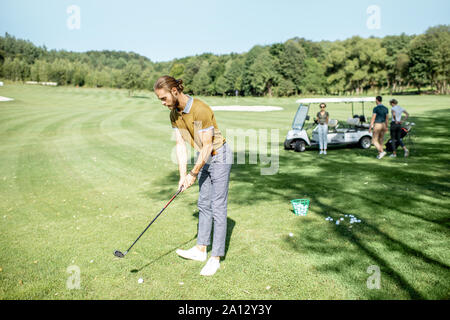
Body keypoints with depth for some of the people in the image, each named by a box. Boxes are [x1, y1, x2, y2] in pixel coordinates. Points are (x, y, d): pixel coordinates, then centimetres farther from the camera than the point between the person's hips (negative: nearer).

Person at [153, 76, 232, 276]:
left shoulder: (201, 110, -27)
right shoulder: (174, 114, -1)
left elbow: (207, 146, -23)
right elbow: (180, 145, 1)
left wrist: (194, 174, -15)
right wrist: (182, 175, -4)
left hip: (219, 156, -8)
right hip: (204, 158, 8)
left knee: (218, 207, -5)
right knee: (203, 204, 13)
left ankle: (216, 258, 4)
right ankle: (201, 249, 25)